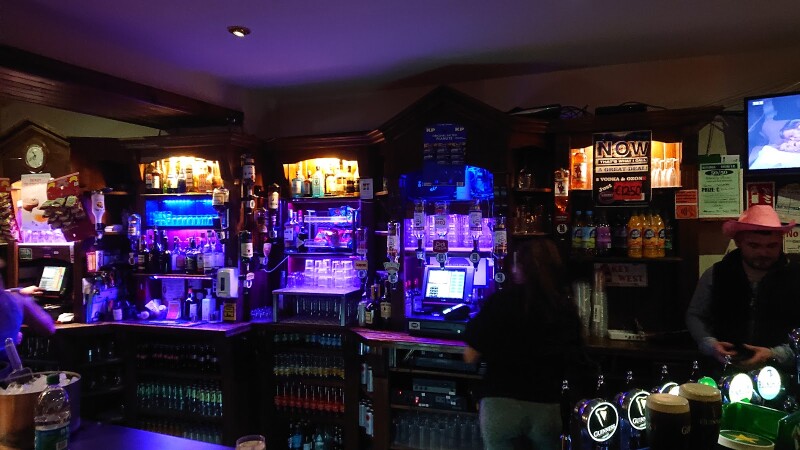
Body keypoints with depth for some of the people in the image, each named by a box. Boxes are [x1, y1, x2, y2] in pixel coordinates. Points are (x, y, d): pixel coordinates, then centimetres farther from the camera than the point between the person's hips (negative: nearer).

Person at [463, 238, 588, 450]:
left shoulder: (501, 300, -8)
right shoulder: (566, 308, 0)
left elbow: (470, 356, -6)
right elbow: (574, 364, 7)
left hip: (500, 403, -3)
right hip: (548, 406, 4)